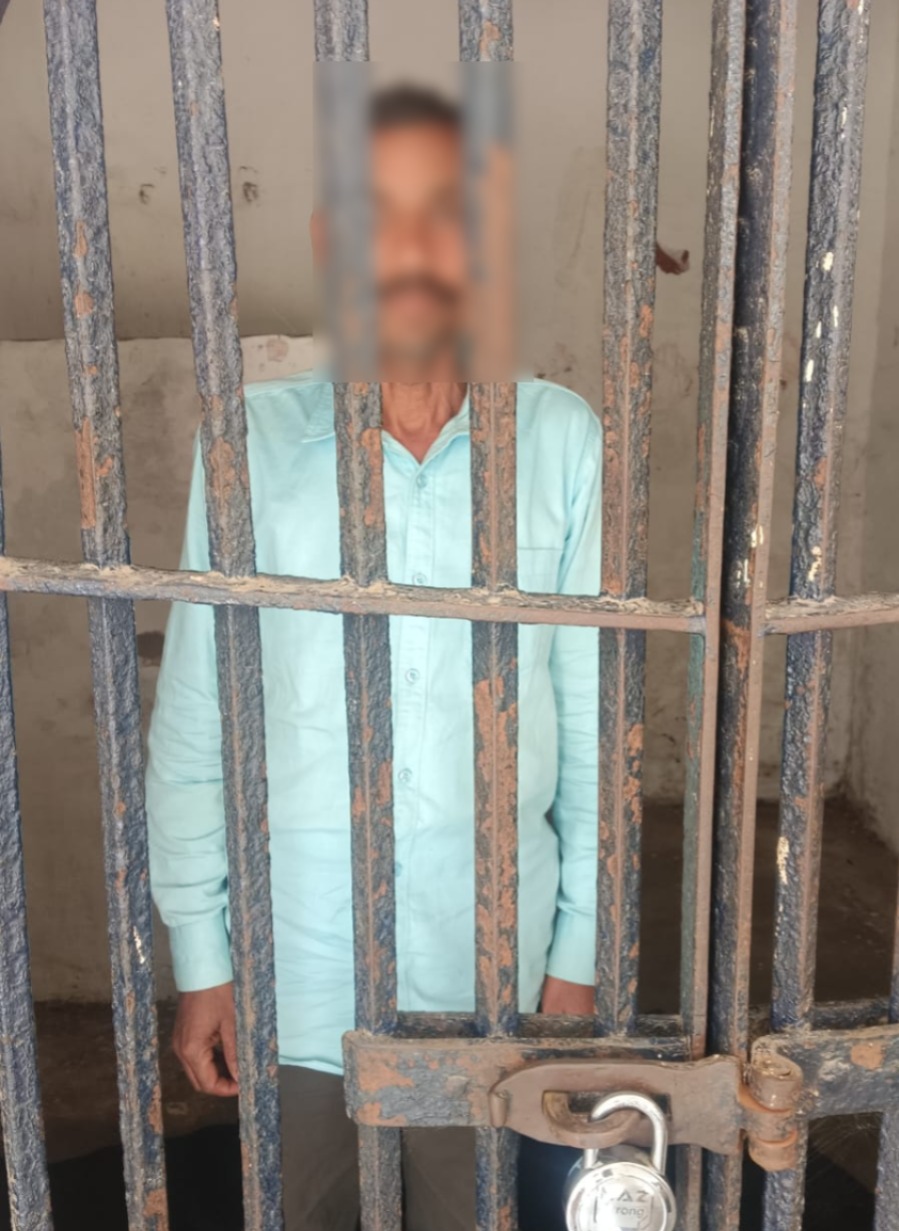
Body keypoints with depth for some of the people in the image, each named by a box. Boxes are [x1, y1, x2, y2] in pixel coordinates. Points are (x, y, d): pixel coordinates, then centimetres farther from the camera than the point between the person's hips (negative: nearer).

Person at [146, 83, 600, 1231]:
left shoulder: (564, 442, -8)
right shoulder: (250, 444, -10)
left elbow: (592, 720, -3)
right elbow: (192, 722, -4)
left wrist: (579, 958, 1)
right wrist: (200, 961, -1)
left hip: (491, 968, 1)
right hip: (296, 975, 0)